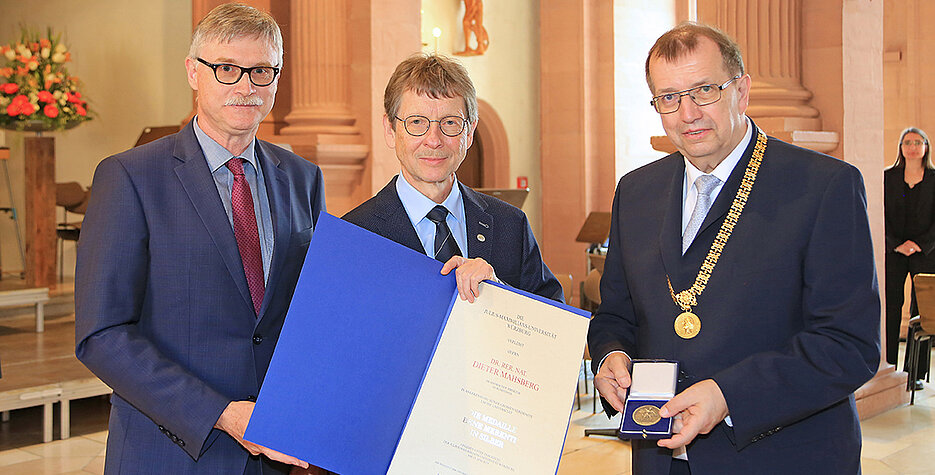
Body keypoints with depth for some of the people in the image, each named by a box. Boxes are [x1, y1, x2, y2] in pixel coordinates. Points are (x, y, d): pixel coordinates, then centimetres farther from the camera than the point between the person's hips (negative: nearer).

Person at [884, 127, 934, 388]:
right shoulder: (888, 177, 6)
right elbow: (880, 216, 2)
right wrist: (896, 244, -10)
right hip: (893, 250, 0)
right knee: (890, 308, -2)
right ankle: (888, 368, 3)